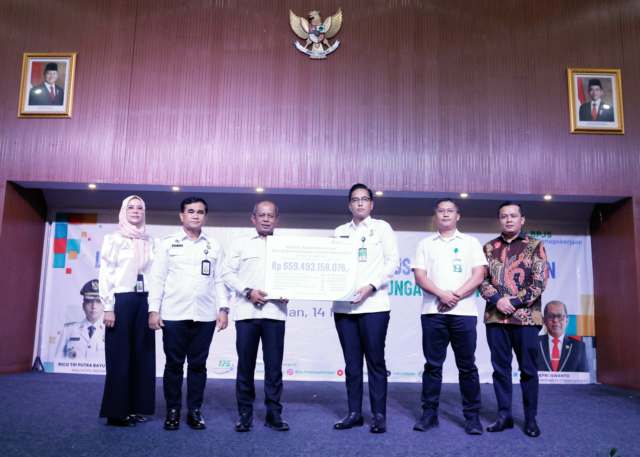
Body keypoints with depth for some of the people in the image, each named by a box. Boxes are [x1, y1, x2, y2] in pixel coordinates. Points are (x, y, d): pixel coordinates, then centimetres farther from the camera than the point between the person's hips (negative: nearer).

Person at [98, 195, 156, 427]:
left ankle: (134, 407, 17)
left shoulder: (150, 242, 13)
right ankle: (117, 411, 8)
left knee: (142, 355, 6)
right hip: (122, 300, -4)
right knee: (120, 356, -1)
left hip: (143, 301, 4)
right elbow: (106, 273, -4)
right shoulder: (113, 239, 1)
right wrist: (108, 307, -11)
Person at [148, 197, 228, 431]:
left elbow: (219, 280, 10)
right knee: (174, 364, 6)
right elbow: (158, 278, 3)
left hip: (205, 316, 1)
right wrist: (154, 309, -4)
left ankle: (195, 410, 17)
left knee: (198, 365, 7)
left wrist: (223, 308, 0)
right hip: (174, 315, -1)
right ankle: (173, 410, 18)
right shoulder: (168, 243, 6)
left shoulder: (214, 246, 11)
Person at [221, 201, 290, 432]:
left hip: (275, 312, 0)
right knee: (245, 365, 5)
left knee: (274, 366, 3)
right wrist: (248, 291, -9)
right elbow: (227, 273, 4)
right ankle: (245, 413, 16)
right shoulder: (240, 244, 12)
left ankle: (273, 413, 13)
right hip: (246, 311, 0)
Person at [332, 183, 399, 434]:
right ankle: (354, 413, 16)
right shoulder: (340, 232, 17)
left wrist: (370, 286, -12)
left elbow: (393, 261, 0)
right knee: (352, 362, 7)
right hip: (343, 305, 3)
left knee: (375, 361, -1)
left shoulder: (381, 227, 8)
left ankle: (379, 415, 7)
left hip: (373, 305, -3)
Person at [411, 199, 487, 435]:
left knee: (467, 366, 3)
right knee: (432, 364, 4)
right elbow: (419, 276, 2)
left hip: (464, 311, -1)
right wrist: (441, 294, -13)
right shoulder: (425, 244, 13)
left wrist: (456, 295, -11)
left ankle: (472, 415, 12)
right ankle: (429, 413, 13)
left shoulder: (471, 242, 11)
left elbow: (479, 275, 2)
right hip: (432, 311, 1)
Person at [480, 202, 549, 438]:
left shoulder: (535, 246, 5)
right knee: (500, 368, 7)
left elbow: (540, 281, -3)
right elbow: (481, 278, 5)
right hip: (495, 317, 2)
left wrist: (514, 301, -13)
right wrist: (497, 300, -12)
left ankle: (530, 418, 17)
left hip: (526, 316, -2)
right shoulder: (489, 247, 12)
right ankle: (504, 415, 17)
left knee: (528, 369, 4)